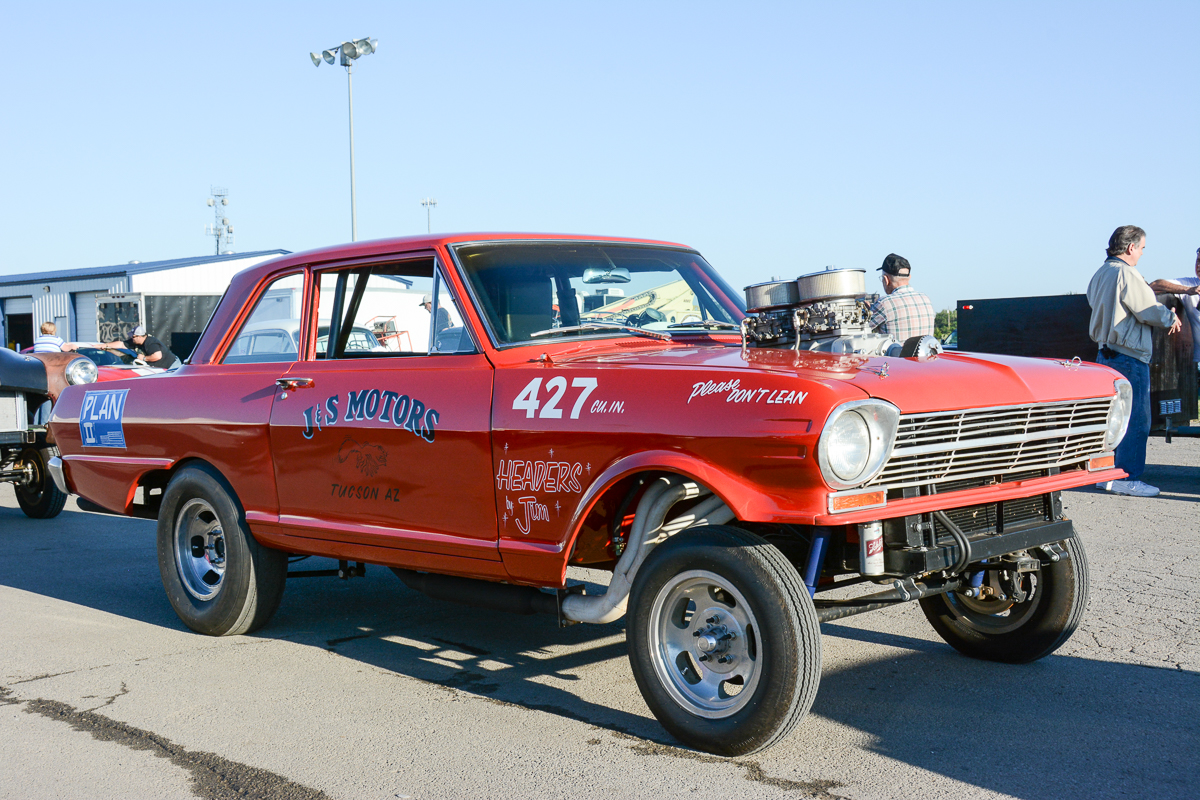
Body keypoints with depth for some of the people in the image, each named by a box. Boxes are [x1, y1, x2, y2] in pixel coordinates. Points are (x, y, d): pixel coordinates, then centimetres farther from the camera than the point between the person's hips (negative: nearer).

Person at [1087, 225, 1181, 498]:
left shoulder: (1099, 275, 12)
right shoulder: (1127, 274, -16)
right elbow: (1151, 312, -16)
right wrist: (1172, 318, 5)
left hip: (1105, 353, 9)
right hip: (1129, 356, -9)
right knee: (1136, 420, -4)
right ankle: (1128, 478, -3)